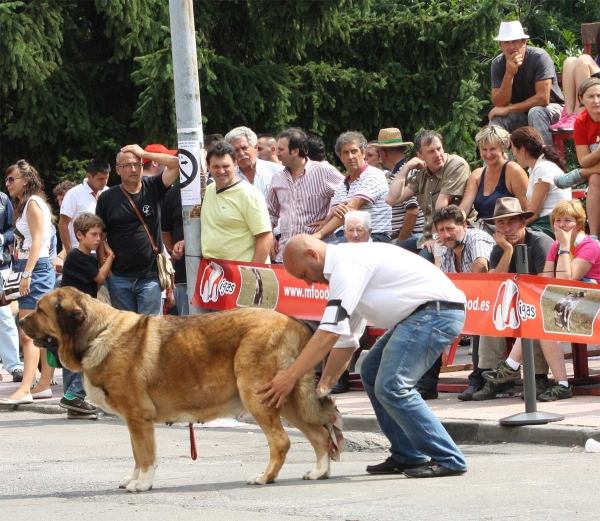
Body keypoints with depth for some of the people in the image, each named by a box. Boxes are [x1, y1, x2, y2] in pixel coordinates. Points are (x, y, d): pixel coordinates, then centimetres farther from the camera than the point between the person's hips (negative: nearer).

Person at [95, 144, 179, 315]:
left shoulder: (153, 188, 4)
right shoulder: (107, 198, 3)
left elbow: (176, 163, -5)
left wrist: (145, 154, -4)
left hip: (150, 276, -1)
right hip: (119, 278, 1)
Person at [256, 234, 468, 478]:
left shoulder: (347, 265, -15)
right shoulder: (345, 266, 18)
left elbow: (330, 332, -22)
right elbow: (345, 336, 22)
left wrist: (290, 376, -20)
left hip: (438, 312, -11)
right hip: (420, 312, 11)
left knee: (391, 386, -16)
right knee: (372, 372, 16)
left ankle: (448, 460, -10)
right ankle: (407, 456, 18)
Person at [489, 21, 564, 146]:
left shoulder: (539, 57, -22)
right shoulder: (498, 64, -10)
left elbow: (543, 99, -27)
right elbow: (498, 104, -18)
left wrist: (508, 110, -23)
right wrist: (509, 74, -31)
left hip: (550, 109, -4)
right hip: (520, 114, 4)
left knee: (535, 112, -35)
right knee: (496, 119, -23)